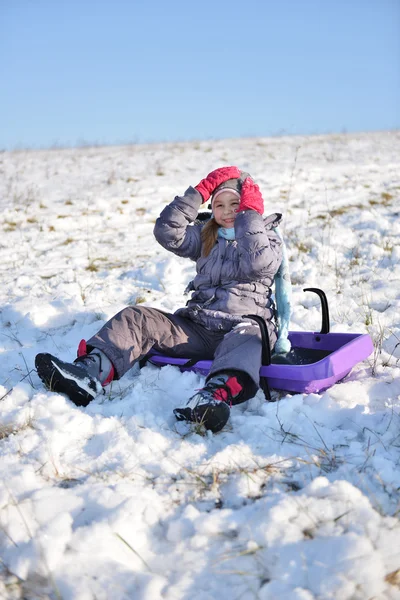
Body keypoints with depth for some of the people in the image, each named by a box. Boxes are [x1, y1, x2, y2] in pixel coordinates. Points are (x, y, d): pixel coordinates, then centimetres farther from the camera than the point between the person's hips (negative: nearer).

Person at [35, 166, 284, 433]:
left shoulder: (267, 236, 7)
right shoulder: (205, 235, 19)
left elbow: (258, 264, -17)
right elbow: (167, 232, 0)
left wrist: (250, 214, -12)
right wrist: (201, 192, -2)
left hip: (244, 326, -5)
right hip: (198, 328, 5)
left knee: (247, 338, -40)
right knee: (136, 318, -11)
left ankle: (215, 396, -71)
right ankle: (88, 373, -36)